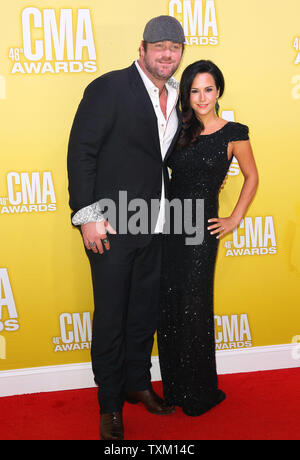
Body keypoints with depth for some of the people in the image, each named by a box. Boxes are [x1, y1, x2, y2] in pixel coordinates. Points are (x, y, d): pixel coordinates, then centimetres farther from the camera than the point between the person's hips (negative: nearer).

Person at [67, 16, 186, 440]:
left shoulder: (174, 99, 12)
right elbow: (81, 152, -12)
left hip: (155, 229, 6)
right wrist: (87, 215, -17)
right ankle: (110, 404, 24)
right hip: (111, 228, -6)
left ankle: (138, 383, 38)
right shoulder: (109, 88, -8)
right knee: (111, 318, 6)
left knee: (145, 313, 17)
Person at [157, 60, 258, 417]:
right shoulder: (180, 130, 9)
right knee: (168, 307, 8)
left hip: (201, 229, -4)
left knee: (193, 308, 2)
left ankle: (199, 393, 23)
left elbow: (251, 177, 8)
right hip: (169, 225, 4)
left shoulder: (233, 133, -2)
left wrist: (235, 220, 4)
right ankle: (173, 387, 26)